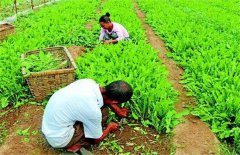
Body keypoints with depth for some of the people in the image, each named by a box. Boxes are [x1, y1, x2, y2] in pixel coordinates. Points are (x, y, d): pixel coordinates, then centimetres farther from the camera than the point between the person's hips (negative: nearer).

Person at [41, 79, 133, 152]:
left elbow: (104, 96, 15)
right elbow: (97, 139, -8)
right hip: (58, 138, -7)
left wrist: (118, 110, 22)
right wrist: (109, 128, 10)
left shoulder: (89, 82, -12)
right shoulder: (93, 111, -29)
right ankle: (76, 144, -6)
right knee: (103, 112, -7)